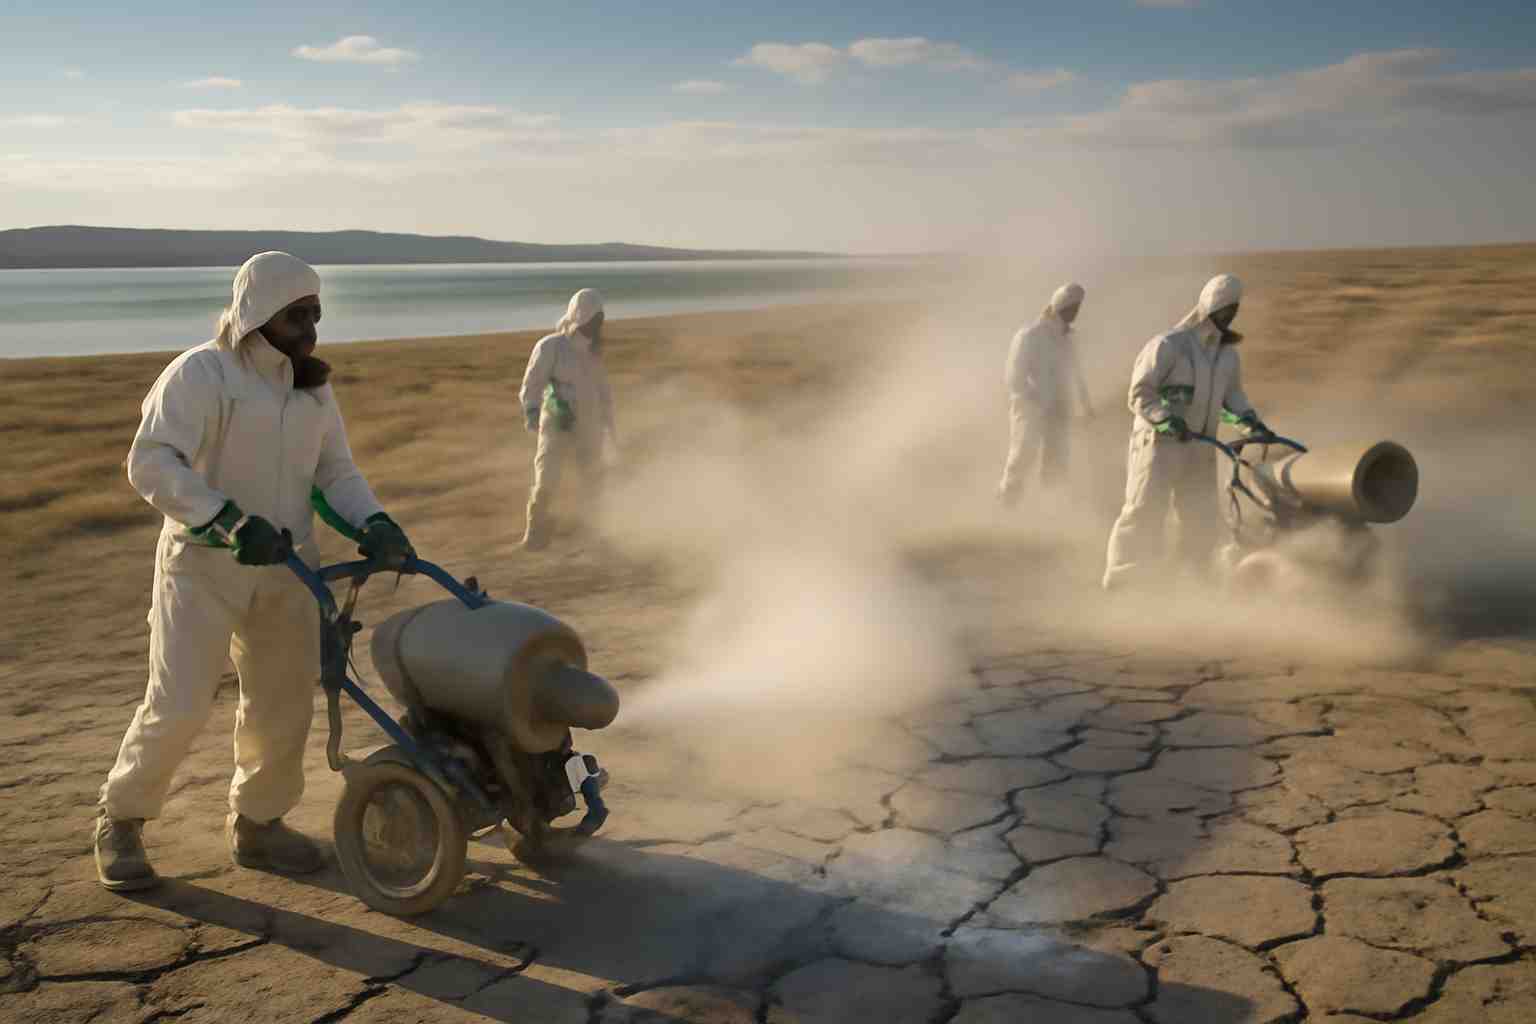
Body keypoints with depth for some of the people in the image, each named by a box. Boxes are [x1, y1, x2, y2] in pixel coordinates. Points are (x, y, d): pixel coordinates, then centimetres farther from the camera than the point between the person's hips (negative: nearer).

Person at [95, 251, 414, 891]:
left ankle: (256, 824, 26)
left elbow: (335, 469, 10)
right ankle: (120, 821, 15)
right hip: (204, 563, -6)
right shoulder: (202, 372, -12)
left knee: (284, 700, 8)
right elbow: (151, 461, -21)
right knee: (179, 703, -8)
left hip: (284, 565, 7)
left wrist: (373, 524, -10)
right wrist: (230, 521, -32)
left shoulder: (311, 386, 10)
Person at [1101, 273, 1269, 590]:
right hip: (1160, 442, -6)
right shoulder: (1168, 345, -10)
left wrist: (1250, 421, 0)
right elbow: (1140, 394, -12)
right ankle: (1119, 576, 0)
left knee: (1202, 519, 8)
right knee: (1145, 510, -9)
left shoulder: (1228, 355, 11)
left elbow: (1232, 395, 20)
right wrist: (1168, 421, -26)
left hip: (1200, 447, 6)